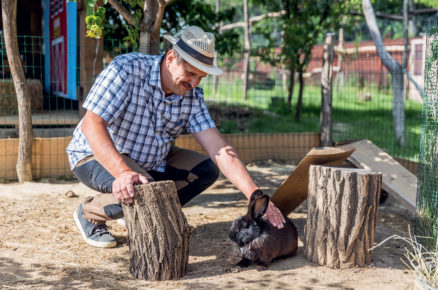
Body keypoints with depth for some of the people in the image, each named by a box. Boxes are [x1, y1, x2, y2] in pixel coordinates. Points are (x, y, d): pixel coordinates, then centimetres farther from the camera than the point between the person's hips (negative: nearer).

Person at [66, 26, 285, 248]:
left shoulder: (192, 96, -9)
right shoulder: (126, 70, -26)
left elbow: (218, 149, -15)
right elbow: (91, 124, -33)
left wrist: (255, 196, -26)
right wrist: (123, 172, -48)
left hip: (151, 161, 6)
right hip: (98, 156, -6)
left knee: (206, 170, -5)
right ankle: (89, 213, -4)